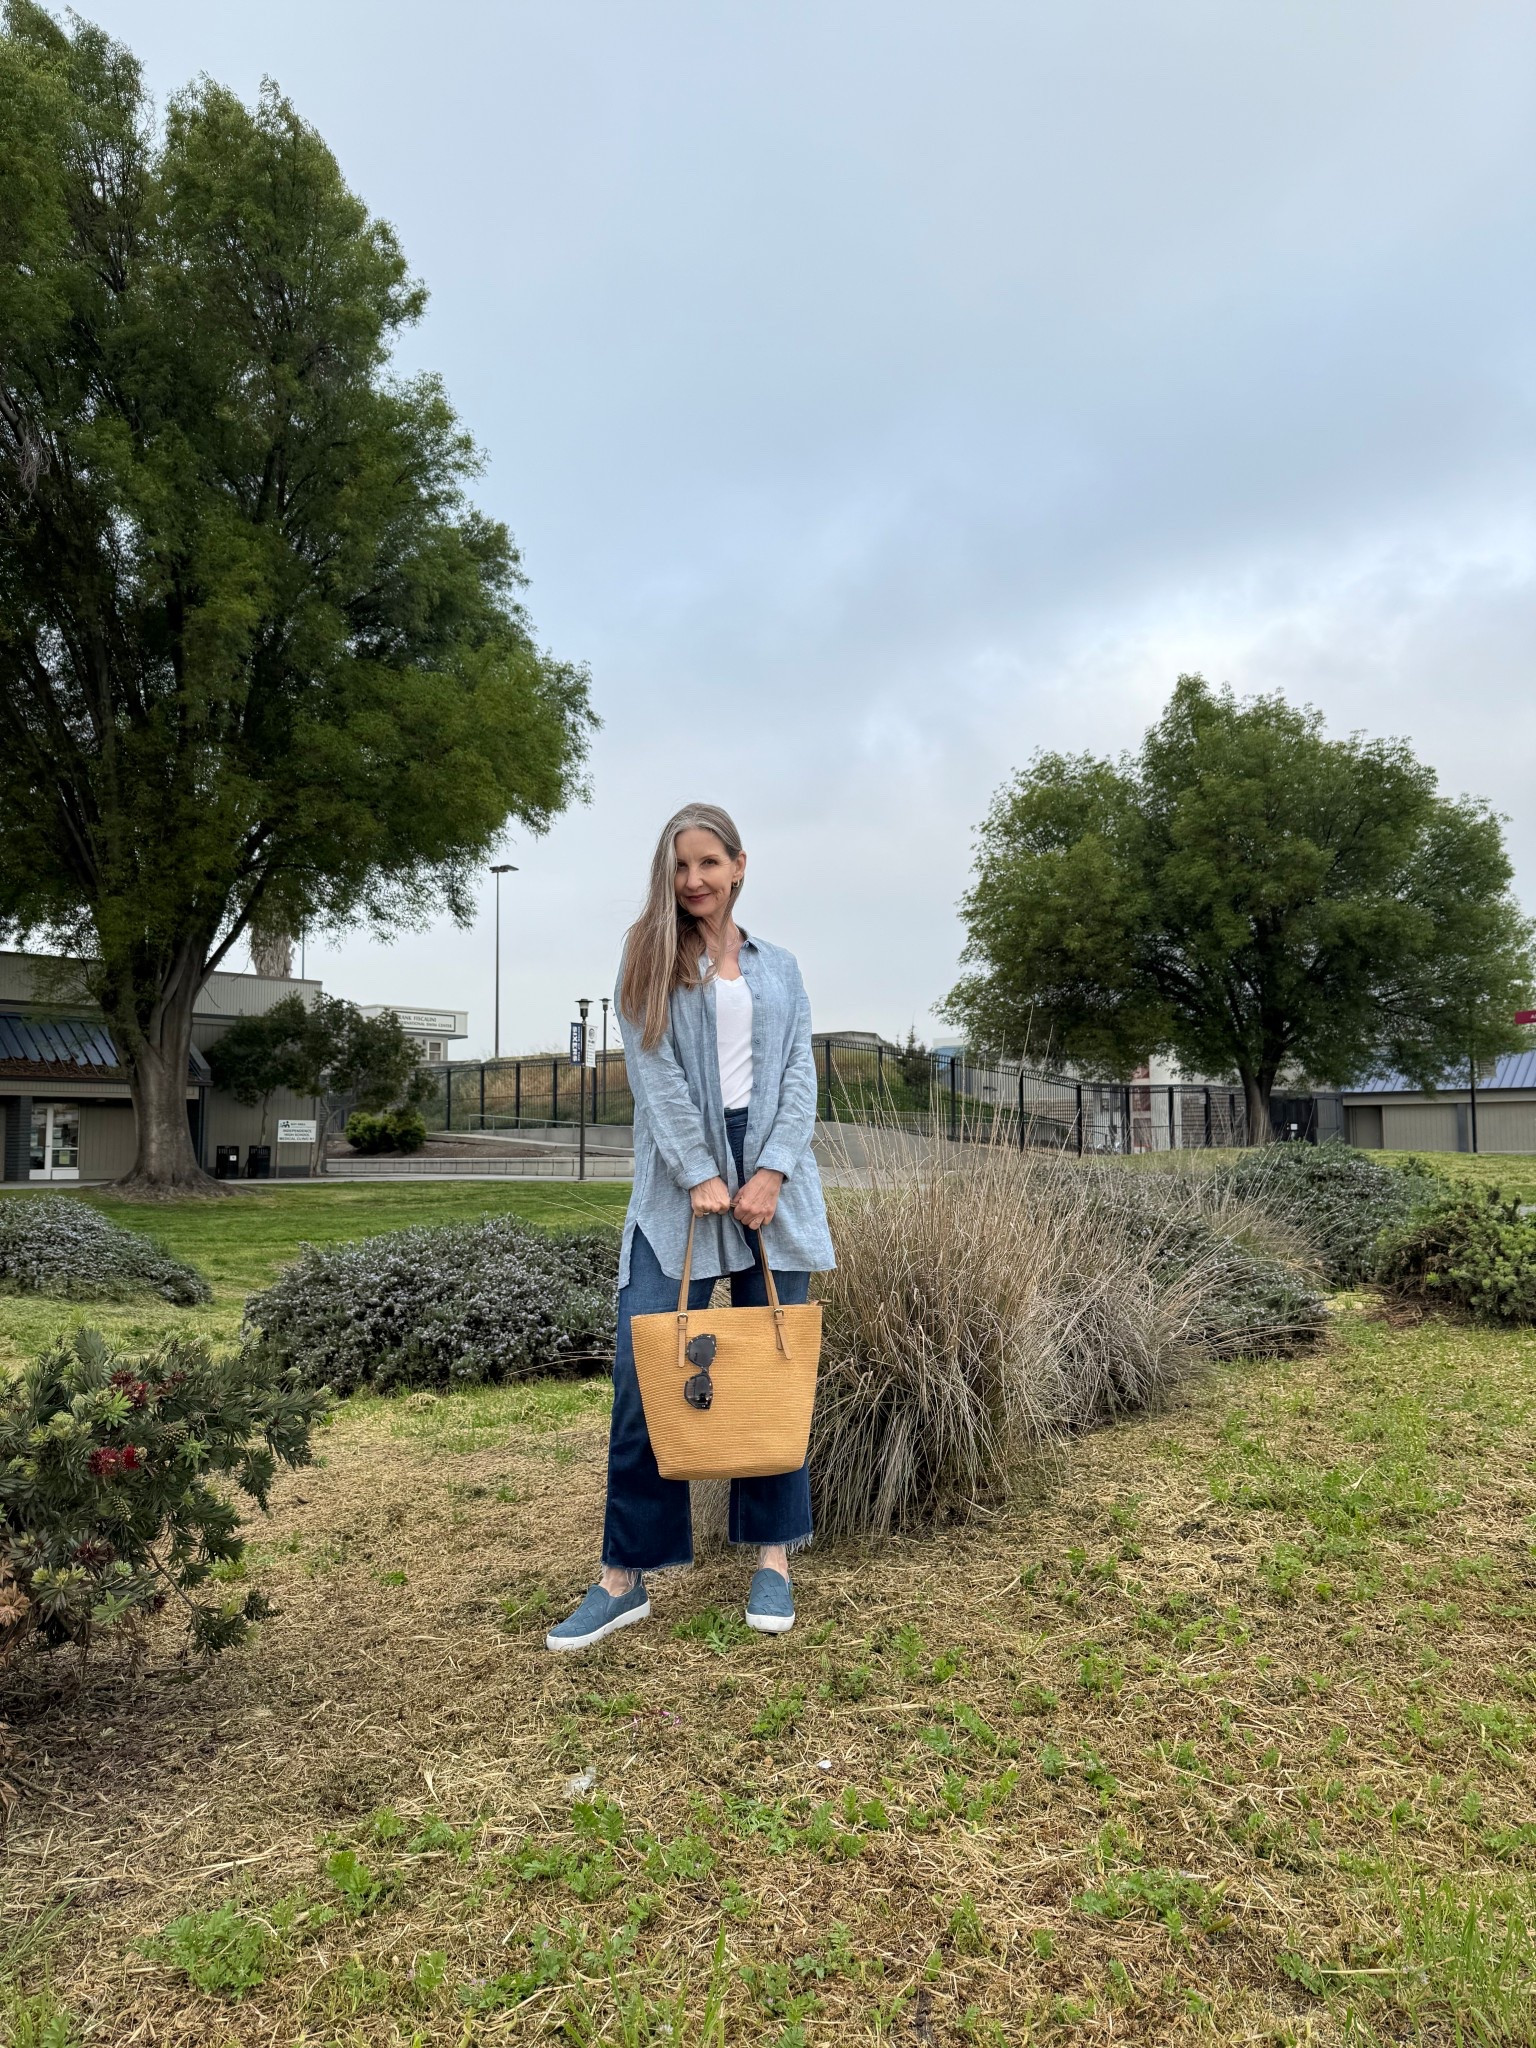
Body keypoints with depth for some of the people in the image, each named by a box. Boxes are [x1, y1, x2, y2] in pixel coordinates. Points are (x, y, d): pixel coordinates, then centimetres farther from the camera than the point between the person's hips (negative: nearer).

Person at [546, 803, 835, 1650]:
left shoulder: (779, 968, 14)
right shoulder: (651, 961, 7)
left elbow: (800, 1075, 7)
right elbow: (655, 1071, -4)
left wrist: (771, 1174, -8)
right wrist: (700, 1176, -13)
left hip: (771, 1175, 2)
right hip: (679, 1181, -2)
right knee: (644, 1372, -5)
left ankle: (772, 1556, 18)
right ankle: (625, 1577, 5)